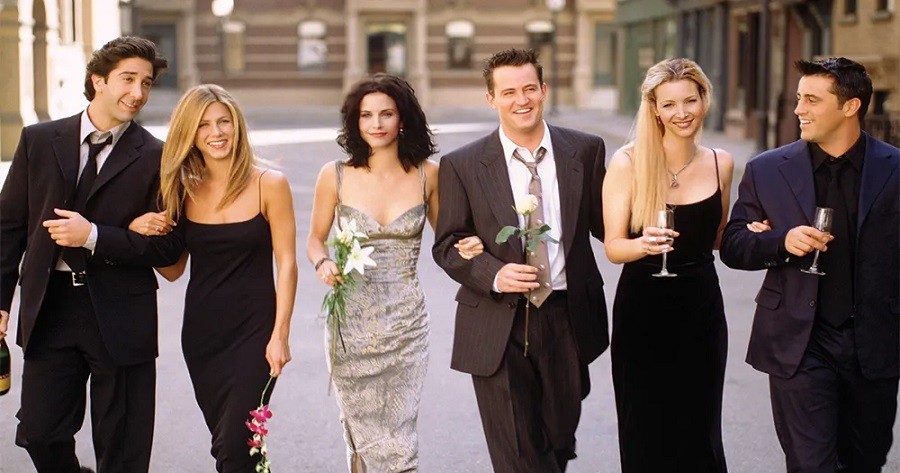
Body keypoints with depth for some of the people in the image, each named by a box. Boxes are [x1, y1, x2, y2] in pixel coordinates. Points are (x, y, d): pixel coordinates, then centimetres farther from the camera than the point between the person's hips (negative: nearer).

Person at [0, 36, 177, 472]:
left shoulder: (155, 158, -3)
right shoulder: (39, 141, 5)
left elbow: (168, 248, -6)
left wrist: (94, 236, -17)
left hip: (120, 317, -2)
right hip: (48, 309, 2)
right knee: (38, 433, 5)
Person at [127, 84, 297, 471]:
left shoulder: (268, 184, -7)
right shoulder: (183, 190, 5)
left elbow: (286, 264, -7)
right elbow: (173, 270, 10)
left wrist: (280, 334, -13)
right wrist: (141, 233, -7)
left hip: (253, 329, -4)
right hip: (201, 332, 4)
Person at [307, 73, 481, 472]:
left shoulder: (427, 174, -1)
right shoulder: (335, 176, -3)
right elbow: (315, 239, 8)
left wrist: (466, 247, -13)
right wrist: (323, 263, -14)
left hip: (407, 323, 0)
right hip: (351, 323, 0)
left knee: (398, 435, 3)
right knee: (363, 435, 6)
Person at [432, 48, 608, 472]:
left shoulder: (585, 150, 3)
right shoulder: (462, 165, -2)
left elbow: (604, 223, 6)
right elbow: (447, 245, 0)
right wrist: (495, 275, -18)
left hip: (567, 320, 2)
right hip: (499, 327, -2)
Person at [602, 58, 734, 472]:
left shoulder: (720, 163, 4)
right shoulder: (628, 162, -8)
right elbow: (613, 247, -9)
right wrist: (644, 244, -29)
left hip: (701, 309, 3)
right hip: (643, 311, -3)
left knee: (699, 432, 8)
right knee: (646, 436, 3)